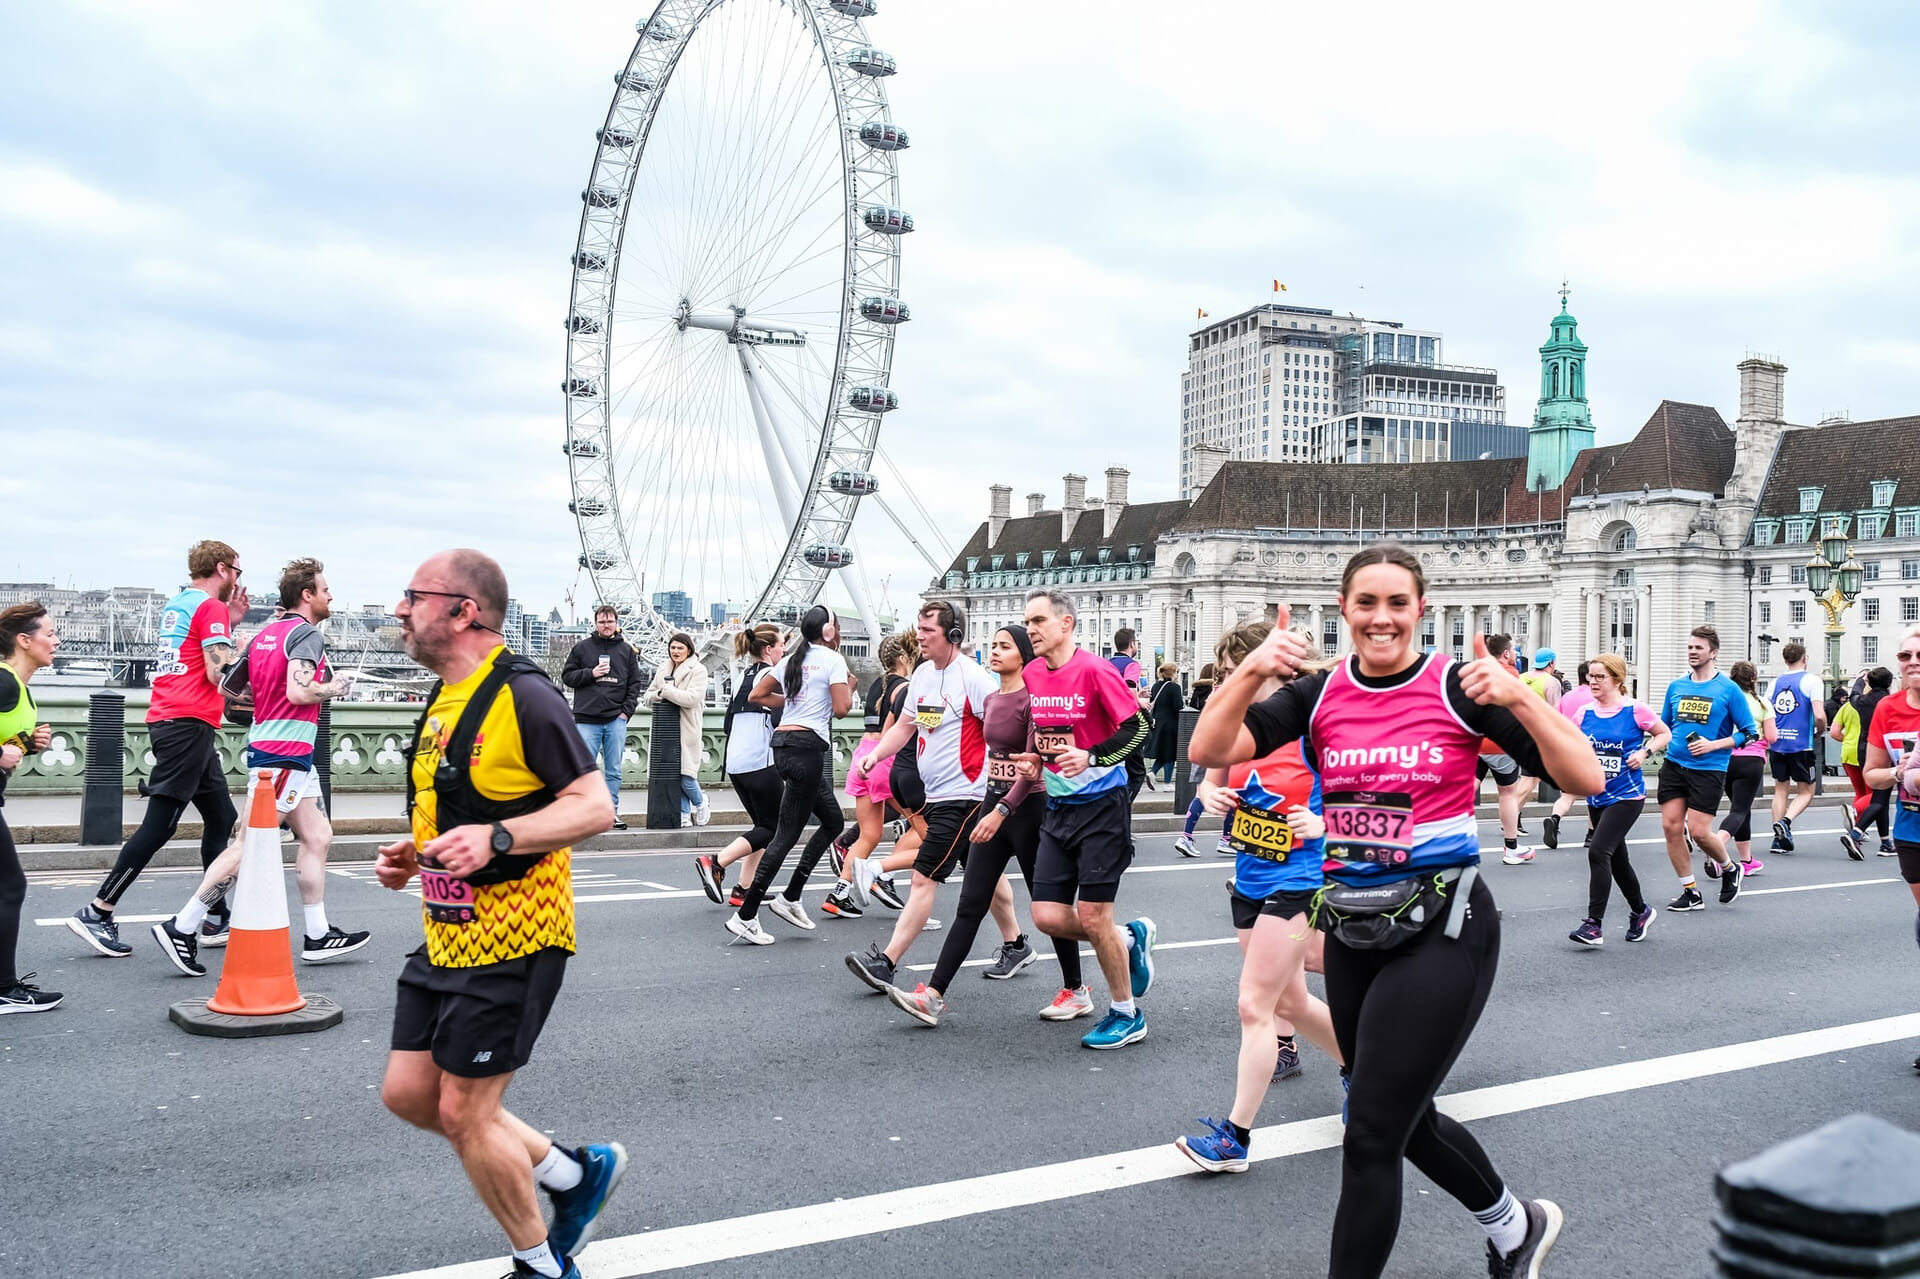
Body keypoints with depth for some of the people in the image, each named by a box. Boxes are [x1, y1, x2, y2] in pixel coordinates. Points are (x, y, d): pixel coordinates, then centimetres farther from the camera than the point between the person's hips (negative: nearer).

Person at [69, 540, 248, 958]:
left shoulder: (177, 604, 18)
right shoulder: (211, 607, -8)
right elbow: (218, 674, -15)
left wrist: (229, 623, 17)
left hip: (168, 719, 10)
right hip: (189, 724, -10)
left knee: (222, 818, 11)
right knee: (159, 826, -8)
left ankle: (216, 921, 12)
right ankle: (97, 913, -5)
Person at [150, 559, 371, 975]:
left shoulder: (264, 634, 15)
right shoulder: (306, 633, -11)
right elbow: (299, 691, -24)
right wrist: (334, 688, -7)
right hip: (285, 753, -10)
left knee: (318, 837, 12)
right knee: (248, 846, -7)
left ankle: (318, 936, 14)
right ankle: (181, 928, -3)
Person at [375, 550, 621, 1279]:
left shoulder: (522, 696, -17)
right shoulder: (444, 699, 11)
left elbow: (594, 807, -21)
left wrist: (495, 839, -31)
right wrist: (413, 856, 7)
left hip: (510, 939, -9)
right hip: (447, 935, 9)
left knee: (464, 1112, -2)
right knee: (408, 1093, 12)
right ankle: (576, 1172, 27)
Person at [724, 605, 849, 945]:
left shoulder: (792, 660, 16)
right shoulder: (833, 659, -5)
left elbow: (757, 695, 20)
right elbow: (841, 708, -11)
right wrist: (849, 687, 7)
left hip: (783, 743, 9)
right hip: (808, 747, -9)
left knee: (833, 820, 19)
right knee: (787, 834, -6)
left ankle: (789, 898, 16)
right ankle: (745, 915, -7)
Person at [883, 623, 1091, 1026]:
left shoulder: (1033, 699, -14)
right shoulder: (991, 699, 10)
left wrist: (1001, 811, -29)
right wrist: (990, 807, 19)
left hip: (1028, 808, -7)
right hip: (994, 803, 8)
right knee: (970, 905, 3)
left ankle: (1076, 992, 21)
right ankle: (933, 996, -1)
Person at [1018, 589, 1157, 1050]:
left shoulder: (1095, 670, -15)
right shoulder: (1032, 674, 6)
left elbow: (1139, 728, -15)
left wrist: (1090, 758, -25)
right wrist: (1036, 760, 5)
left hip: (1102, 804, -7)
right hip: (1058, 807, 7)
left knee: (1092, 917, -4)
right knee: (1048, 917, 1)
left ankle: (1126, 1014, 17)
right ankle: (1130, 938, 28)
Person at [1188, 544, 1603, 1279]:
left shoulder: (1458, 686, -7)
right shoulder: (1320, 692, 1)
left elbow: (1586, 781, -11)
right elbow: (1208, 751, -11)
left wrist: (1519, 698, -25)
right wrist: (1250, 672, -25)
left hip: (1441, 928, -5)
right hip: (1352, 929, 5)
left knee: (1370, 1136, -6)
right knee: (1403, 1119, 21)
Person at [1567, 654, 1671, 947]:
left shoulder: (1635, 709, -8)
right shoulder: (1585, 713, 3)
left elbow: (1665, 734, 4)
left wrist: (1645, 752, -12)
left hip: (1627, 796, -6)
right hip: (1596, 798, 6)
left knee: (1598, 852, -18)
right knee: (1617, 859, 16)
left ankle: (1594, 924, -13)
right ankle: (1641, 911, 39)